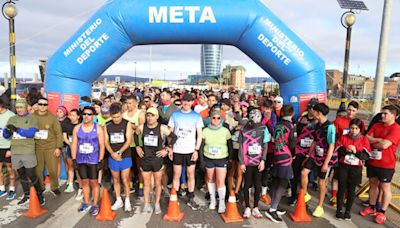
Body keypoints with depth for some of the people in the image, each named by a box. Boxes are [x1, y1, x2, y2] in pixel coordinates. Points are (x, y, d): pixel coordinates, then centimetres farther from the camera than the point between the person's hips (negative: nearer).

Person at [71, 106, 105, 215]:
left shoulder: (98, 128, -4)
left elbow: (102, 146, -4)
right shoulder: (77, 128, 4)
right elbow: (74, 144, 5)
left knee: (94, 182, 4)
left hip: (93, 161, -3)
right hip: (80, 160, 3)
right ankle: (86, 203, 28)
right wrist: (74, 160, 0)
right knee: (84, 182, 13)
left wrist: (100, 161, -9)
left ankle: (95, 205, 16)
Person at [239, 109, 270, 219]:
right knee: (247, 185, 7)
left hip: (259, 162, 1)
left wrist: (263, 160, -6)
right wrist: (241, 163, -3)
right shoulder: (244, 130, -3)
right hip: (247, 162, -1)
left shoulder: (263, 129, 0)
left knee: (257, 185, 6)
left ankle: (256, 208, 22)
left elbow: (265, 146, 3)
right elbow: (241, 147, 0)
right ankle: (247, 208, 22)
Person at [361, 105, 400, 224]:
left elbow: (385, 145, -24)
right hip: (372, 161, 6)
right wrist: (378, 140, -16)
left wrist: (373, 143, -7)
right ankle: (371, 208, 30)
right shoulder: (376, 126, 6)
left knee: (385, 188, 7)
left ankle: (382, 212, 20)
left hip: (386, 165, -6)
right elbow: (367, 138, -1)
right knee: (373, 184, 16)